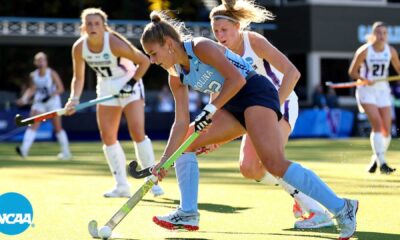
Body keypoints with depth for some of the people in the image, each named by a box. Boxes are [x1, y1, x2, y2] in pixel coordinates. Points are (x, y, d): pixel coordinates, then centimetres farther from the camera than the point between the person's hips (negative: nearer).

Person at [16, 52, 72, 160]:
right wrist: (24, 99, -4)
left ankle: (66, 153, 13)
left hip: (53, 102, -3)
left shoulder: (52, 73, -8)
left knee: (58, 127, 2)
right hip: (39, 103, 3)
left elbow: (60, 88, -9)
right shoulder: (33, 75, 4)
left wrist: (50, 96, -22)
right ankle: (24, 149, -26)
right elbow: (32, 89, 12)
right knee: (33, 125, -14)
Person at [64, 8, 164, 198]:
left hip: (129, 87, -5)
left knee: (137, 132, -16)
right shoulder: (79, 48, -12)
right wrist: (74, 99, -12)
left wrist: (132, 83, -23)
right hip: (106, 89, 5)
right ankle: (122, 186, 7)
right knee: (107, 137, 0)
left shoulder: (114, 43, -27)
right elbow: (78, 77, 2)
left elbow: (144, 61, -17)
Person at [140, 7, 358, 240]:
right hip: (234, 106, 10)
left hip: (256, 92, -10)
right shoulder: (176, 77, 10)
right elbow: (182, 122, 8)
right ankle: (188, 214, 8)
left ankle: (341, 208, -24)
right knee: (184, 143, 7)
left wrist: (209, 111, -21)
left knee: (275, 163, -24)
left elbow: (236, 79, -22)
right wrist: (165, 159, -1)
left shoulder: (200, 47, -15)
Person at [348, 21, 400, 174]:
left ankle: (376, 159, 22)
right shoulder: (364, 51, -11)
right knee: (377, 123, -21)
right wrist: (364, 80, -23)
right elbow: (352, 71, -5)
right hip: (366, 91, -4)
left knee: (387, 129, -1)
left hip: (383, 90, 4)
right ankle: (382, 163, -21)